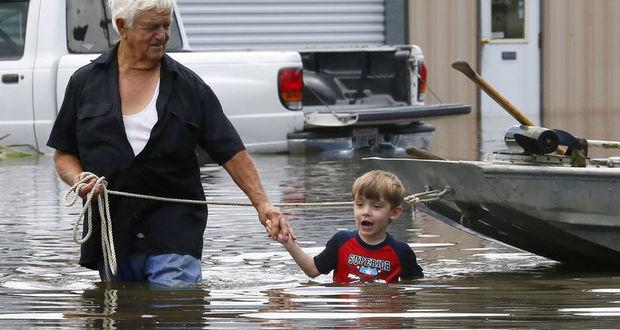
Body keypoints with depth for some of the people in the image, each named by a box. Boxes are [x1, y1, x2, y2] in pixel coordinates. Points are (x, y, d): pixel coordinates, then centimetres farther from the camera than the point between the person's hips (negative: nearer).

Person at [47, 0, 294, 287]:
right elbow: (63, 154, 13)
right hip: (110, 236, 2)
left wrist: (262, 203, -9)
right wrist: (79, 180, -10)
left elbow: (231, 152, 3)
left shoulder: (189, 86, 5)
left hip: (174, 240, -2)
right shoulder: (85, 83, 8)